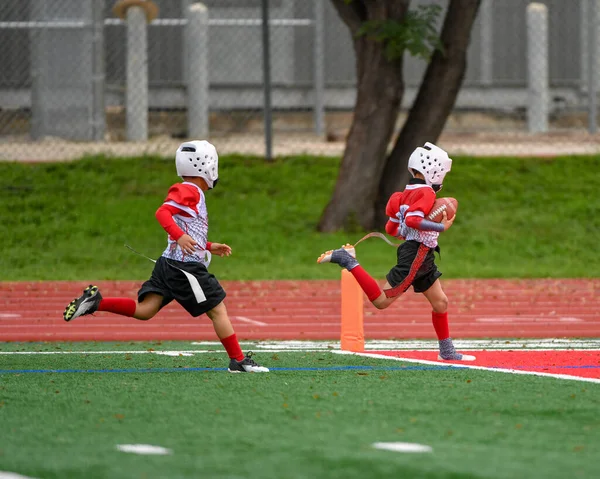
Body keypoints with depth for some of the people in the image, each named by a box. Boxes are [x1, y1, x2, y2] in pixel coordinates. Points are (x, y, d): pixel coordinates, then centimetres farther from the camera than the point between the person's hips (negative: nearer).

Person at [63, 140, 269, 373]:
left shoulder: (192, 194, 22)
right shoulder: (189, 191, -8)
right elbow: (162, 213, -22)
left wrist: (210, 247, 27)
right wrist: (180, 236, -34)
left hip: (169, 265, 9)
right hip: (185, 266, -9)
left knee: (144, 310, 0)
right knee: (218, 309, -1)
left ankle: (95, 302, -8)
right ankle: (238, 361, 4)